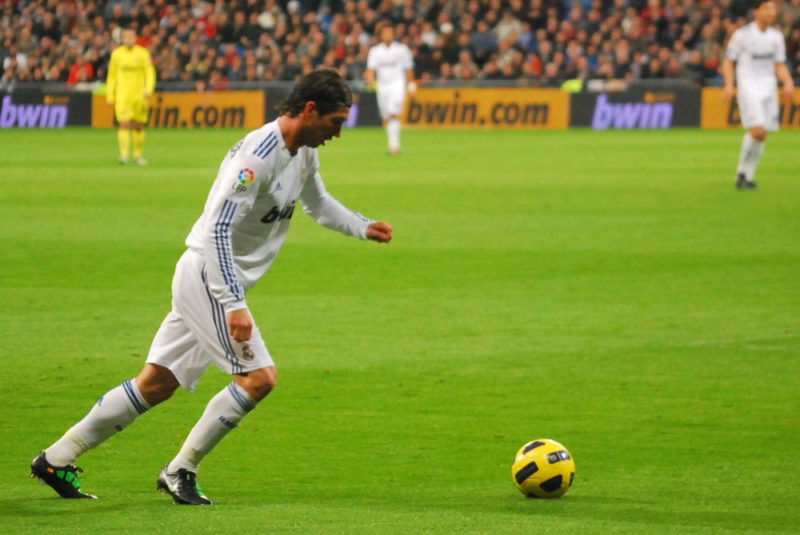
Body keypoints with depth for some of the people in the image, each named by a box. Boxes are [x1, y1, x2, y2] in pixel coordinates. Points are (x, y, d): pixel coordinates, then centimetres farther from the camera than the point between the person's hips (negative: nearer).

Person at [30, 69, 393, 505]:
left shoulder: (304, 152, 7)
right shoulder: (259, 156, -24)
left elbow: (318, 203, 29)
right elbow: (217, 230, -27)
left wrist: (362, 227, 13)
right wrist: (233, 306, -31)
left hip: (222, 281, 9)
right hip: (207, 275, -9)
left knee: (156, 385, 11)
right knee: (259, 376, -15)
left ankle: (56, 460, 17)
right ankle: (180, 471, -4)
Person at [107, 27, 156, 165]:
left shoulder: (143, 54, 1)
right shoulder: (116, 54, 6)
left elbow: (150, 74, -1)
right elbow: (112, 76, 11)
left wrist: (148, 90, -18)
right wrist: (110, 96, 7)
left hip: (139, 95, 0)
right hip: (122, 95, 0)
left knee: (138, 126, 7)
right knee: (124, 125, -13)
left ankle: (138, 155, 22)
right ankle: (123, 154, -16)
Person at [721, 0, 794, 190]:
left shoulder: (776, 37, 10)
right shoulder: (742, 34, -5)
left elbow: (780, 66, 14)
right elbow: (728, 61, -2)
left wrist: (788, 82, -4)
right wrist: (728, 84, -16)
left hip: (769, 88, 5)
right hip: (748, 87, -5)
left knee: (761, 137, 3)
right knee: (757, 130, -20)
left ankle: (748, 176, 13)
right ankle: (742, 172, -5)